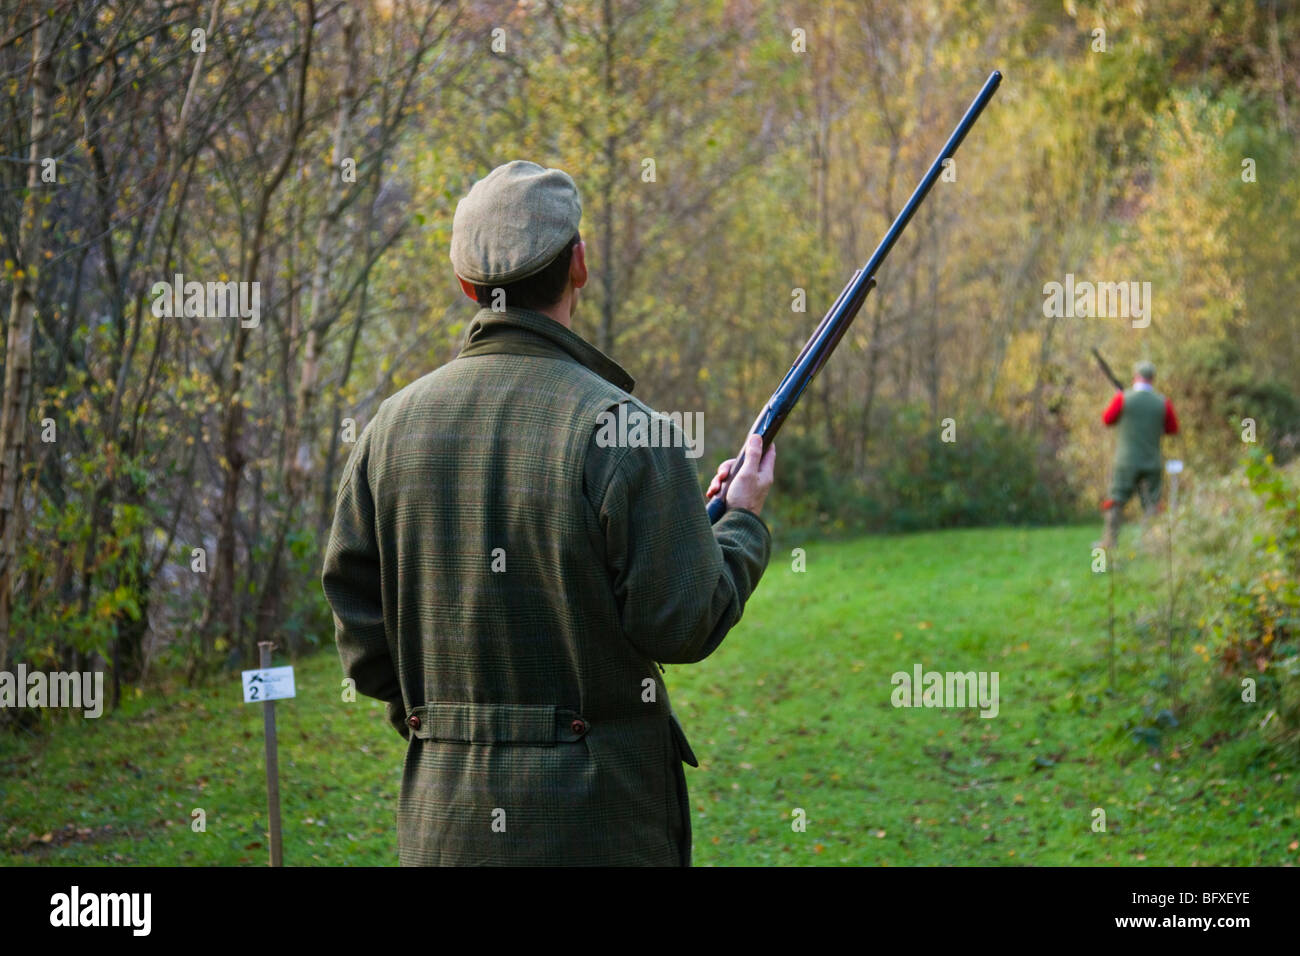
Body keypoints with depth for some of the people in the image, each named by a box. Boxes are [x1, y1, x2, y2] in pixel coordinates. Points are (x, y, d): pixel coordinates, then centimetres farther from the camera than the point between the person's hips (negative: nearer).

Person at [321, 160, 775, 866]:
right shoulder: (618, 429, -13)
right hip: (597, 815, -5)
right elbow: (683, 626, -12)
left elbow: (360, 634, 6)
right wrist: (742, 522, 5)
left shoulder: (393, 425, 3)